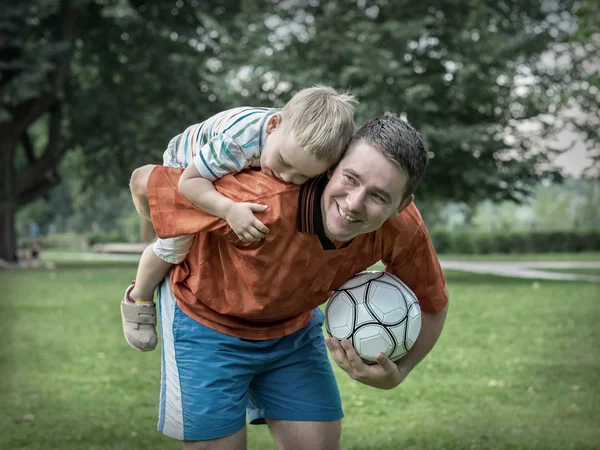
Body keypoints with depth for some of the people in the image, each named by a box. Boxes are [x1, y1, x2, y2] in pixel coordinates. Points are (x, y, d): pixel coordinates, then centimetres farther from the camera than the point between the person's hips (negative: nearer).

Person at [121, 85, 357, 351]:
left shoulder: (306, 145, -33)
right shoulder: (236, 142, -49)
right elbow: (189, 182, -42)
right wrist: (230, 210, -55)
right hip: (186, 167, -5)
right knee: (175, 246, -11)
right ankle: (138, 298, 17)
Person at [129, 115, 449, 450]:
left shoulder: (403, 227, -26)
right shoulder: (263, 202, -40)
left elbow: (433, 304, -4)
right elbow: (144, 181, -26)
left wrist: (397, 373, -21)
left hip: (295, 327, 4)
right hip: (207, 322, -4)